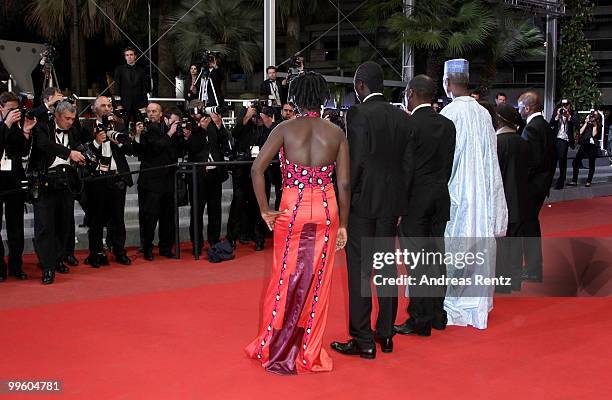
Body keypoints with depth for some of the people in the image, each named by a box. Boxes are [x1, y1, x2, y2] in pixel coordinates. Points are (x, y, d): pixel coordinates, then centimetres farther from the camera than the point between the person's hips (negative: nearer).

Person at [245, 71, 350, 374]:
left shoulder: (285, 129, -4)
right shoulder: (336, 133, 0)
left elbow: (257, 169, -13)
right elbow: (344, 184, -1)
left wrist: (265, 210, -5)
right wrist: (343, 225, 6)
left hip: (291, 210, -1)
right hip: (327, 211, 1)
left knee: (286, 279, 11)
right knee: (317, 282, 10)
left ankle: (273, 349, 22)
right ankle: (309, 352, 20)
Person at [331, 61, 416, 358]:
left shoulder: (358, 114, -12)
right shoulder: (403, 118, 6)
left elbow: (355, 162, -16)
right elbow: (409, 164, 7)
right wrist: (399, 200, 14)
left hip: (362, 202, -6)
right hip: (391, 202, 6)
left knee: (359, 271, 0)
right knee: (386, 268, 13)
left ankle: (363, 341, 4)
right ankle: (386, 334, 22)